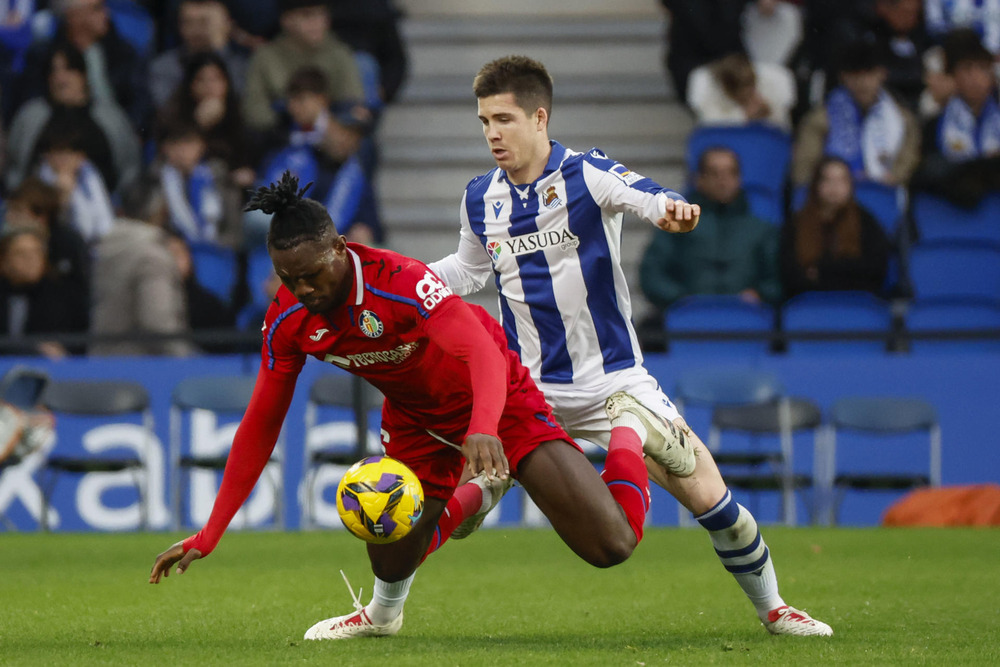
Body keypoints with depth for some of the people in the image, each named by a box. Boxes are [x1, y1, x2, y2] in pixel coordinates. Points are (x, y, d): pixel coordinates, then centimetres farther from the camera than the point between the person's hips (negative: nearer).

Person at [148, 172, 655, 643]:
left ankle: (627, 442, 20)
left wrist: (484, 431, -67)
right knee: (390, 563, -8)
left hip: (495, 398, -5)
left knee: (610, 546, -15)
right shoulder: (288, 319, -15)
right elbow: (261, 424, -6)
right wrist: (209, 536, -9)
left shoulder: (400, 281, -33)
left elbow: (483, 352, -46)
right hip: (415, 419, 5)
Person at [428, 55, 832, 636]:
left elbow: (648, 198, -33)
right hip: (526, 388, 3)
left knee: (710, 497, -5)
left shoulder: (586, 174, -13)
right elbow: (468, 271, 20)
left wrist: (671, 210, -57)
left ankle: (772, 608, 16)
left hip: (614, 385, -3)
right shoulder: (481, 199, 2)